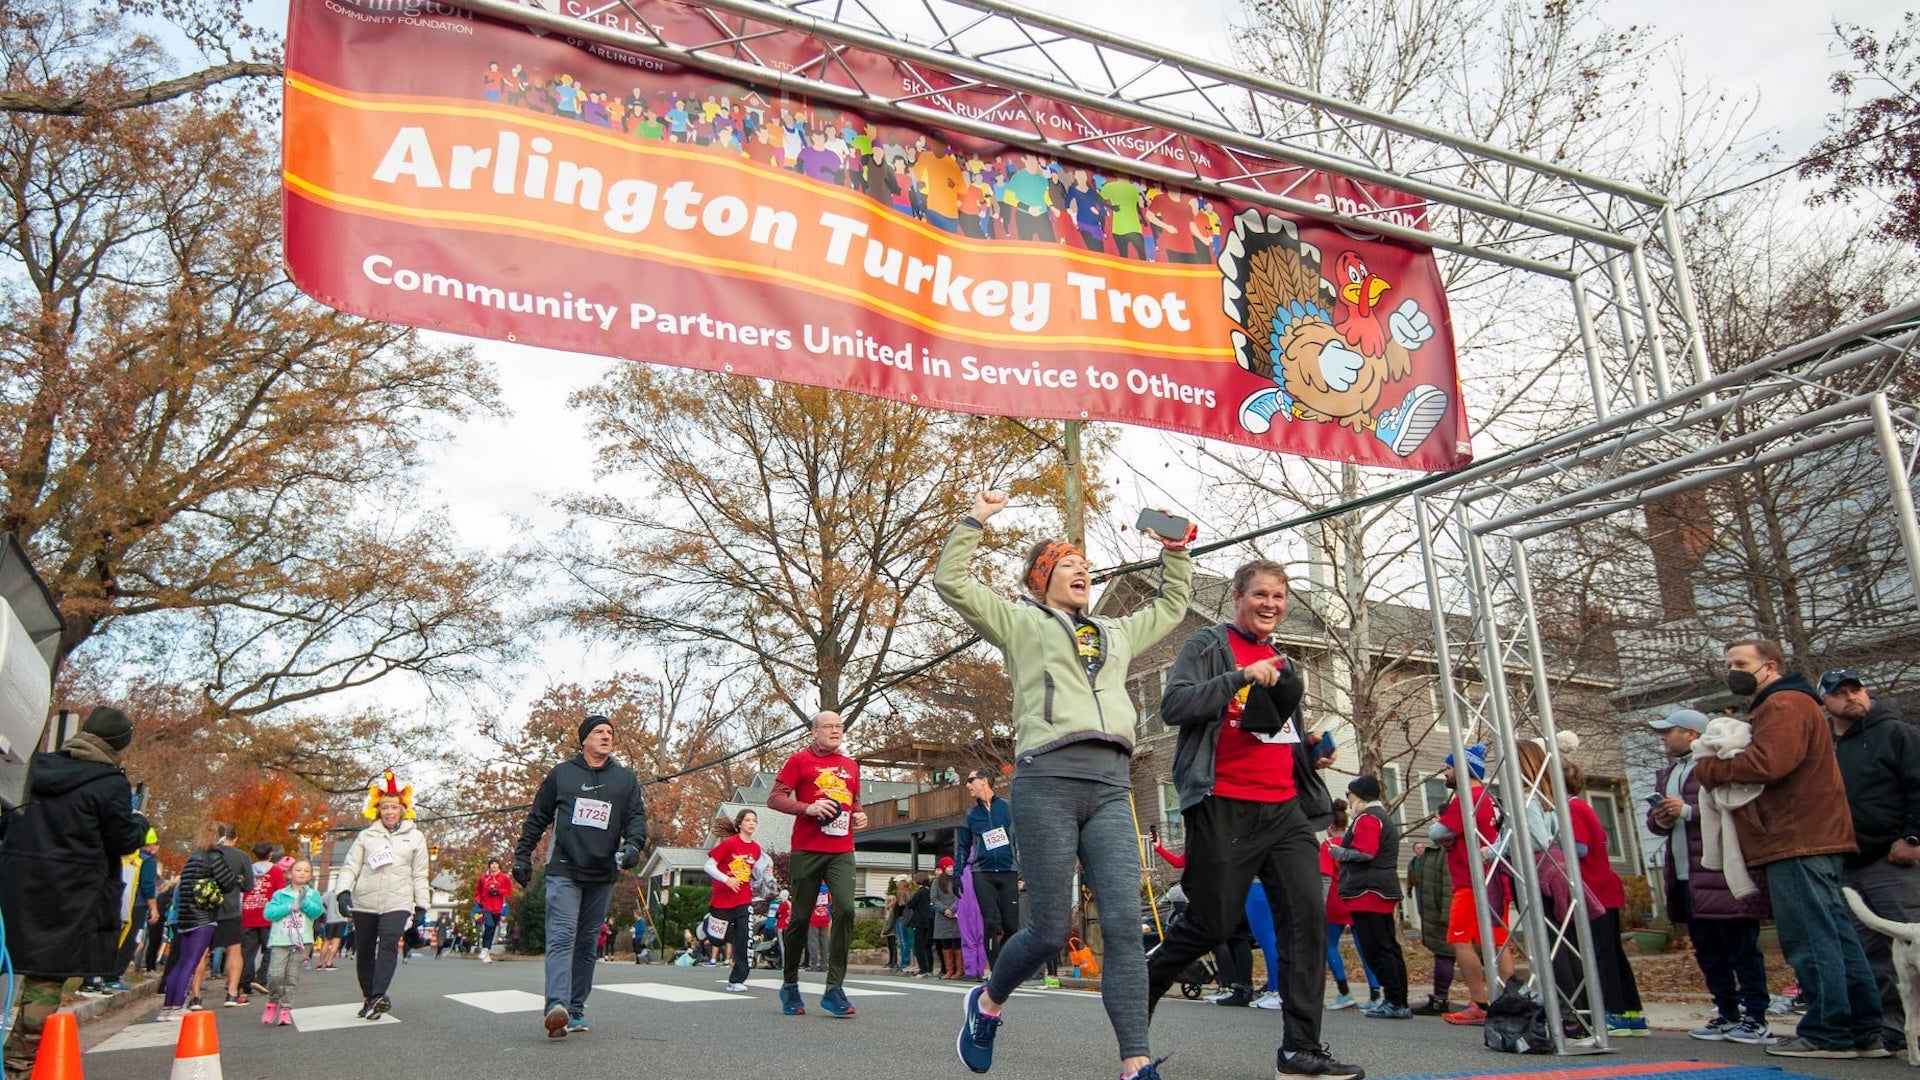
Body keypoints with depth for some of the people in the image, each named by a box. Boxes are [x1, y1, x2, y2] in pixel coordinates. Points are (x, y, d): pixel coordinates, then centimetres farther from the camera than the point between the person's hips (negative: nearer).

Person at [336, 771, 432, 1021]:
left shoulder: (415, 837, 9)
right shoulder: (366, 836, 11)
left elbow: (420, 875, 10)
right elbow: (350, 866, 6)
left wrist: (421, 906, 6)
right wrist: (344, 890, -12)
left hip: (397, 903, -2)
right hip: (364, 903, 2)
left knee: (389, 945, -21)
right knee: (364, 951, 7)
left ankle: (378, 996, -30)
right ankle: (369, 997, 20)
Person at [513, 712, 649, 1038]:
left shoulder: (625, 779, 11)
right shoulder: (561, 774, 7)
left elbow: (636, 816, 6)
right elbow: (537, 818, 11)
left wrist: (633, 843, -13)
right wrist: (522, 855, 8)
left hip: (603, 875, 3)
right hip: (563, 871, -3)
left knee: (587, 943, 8)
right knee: (562, 936, -16)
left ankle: (576, 1010, 14)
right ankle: (557, 1005, -26)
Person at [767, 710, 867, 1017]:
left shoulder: (850, 766, 17)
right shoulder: (800, 761, 2)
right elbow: (774, 798, -3)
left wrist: (860, 815, 10)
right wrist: (808, 808, -16)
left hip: (841, 851, 3)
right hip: (806, 851, -3)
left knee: (845, 909, -15)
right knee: (801, 917, 4)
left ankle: (834, 989, -9)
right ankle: (790, 985, 23)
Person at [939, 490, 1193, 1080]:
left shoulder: (1117, 633, 30)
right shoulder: (1021, 622, 16)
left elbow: (1172, 606, 44)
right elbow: (950, 582, 7)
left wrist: (1175, 551, 35)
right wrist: (976, 519, 8)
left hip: (1111, 787, 4)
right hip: (1047, 780, -4)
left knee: (1125, 924, -11)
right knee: (1050, 930, -2)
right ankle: (987, 1002, 27)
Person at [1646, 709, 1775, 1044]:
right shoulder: (1666, 775, 21)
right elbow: (1654, 820, 24)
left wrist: (1688, 811, -21)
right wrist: (1660, 820, 2)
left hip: (1721, 876, -9)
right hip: (1685, 879, 9)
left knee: (1741, 948, -3)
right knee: (1707, 952, 13)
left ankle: (1755, 1019, 2)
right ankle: (1728, 1014, 20)